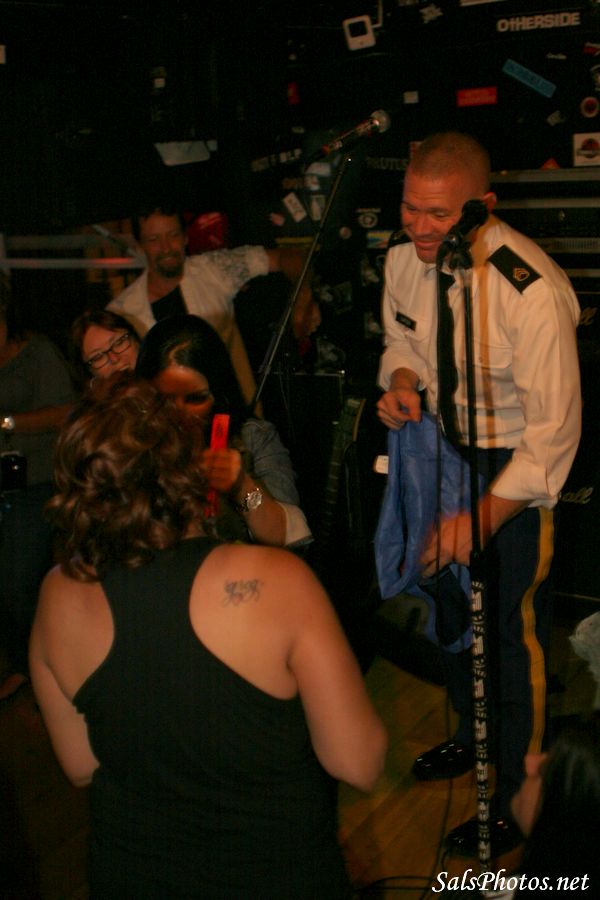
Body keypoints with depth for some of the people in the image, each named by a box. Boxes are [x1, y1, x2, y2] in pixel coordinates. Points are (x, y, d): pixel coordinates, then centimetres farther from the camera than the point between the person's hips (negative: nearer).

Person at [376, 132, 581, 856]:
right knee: (448, 600, 22)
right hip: (440, 443, 7)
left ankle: (517, 799, 22)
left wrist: (484, 515, -31)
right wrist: (402, 379, -11)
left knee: (512, 628, -2)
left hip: (517, 468, -7)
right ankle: (471, 734, 49)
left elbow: (555, 431, -27)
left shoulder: (531, 290, -31)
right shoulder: (403, 259, -9)